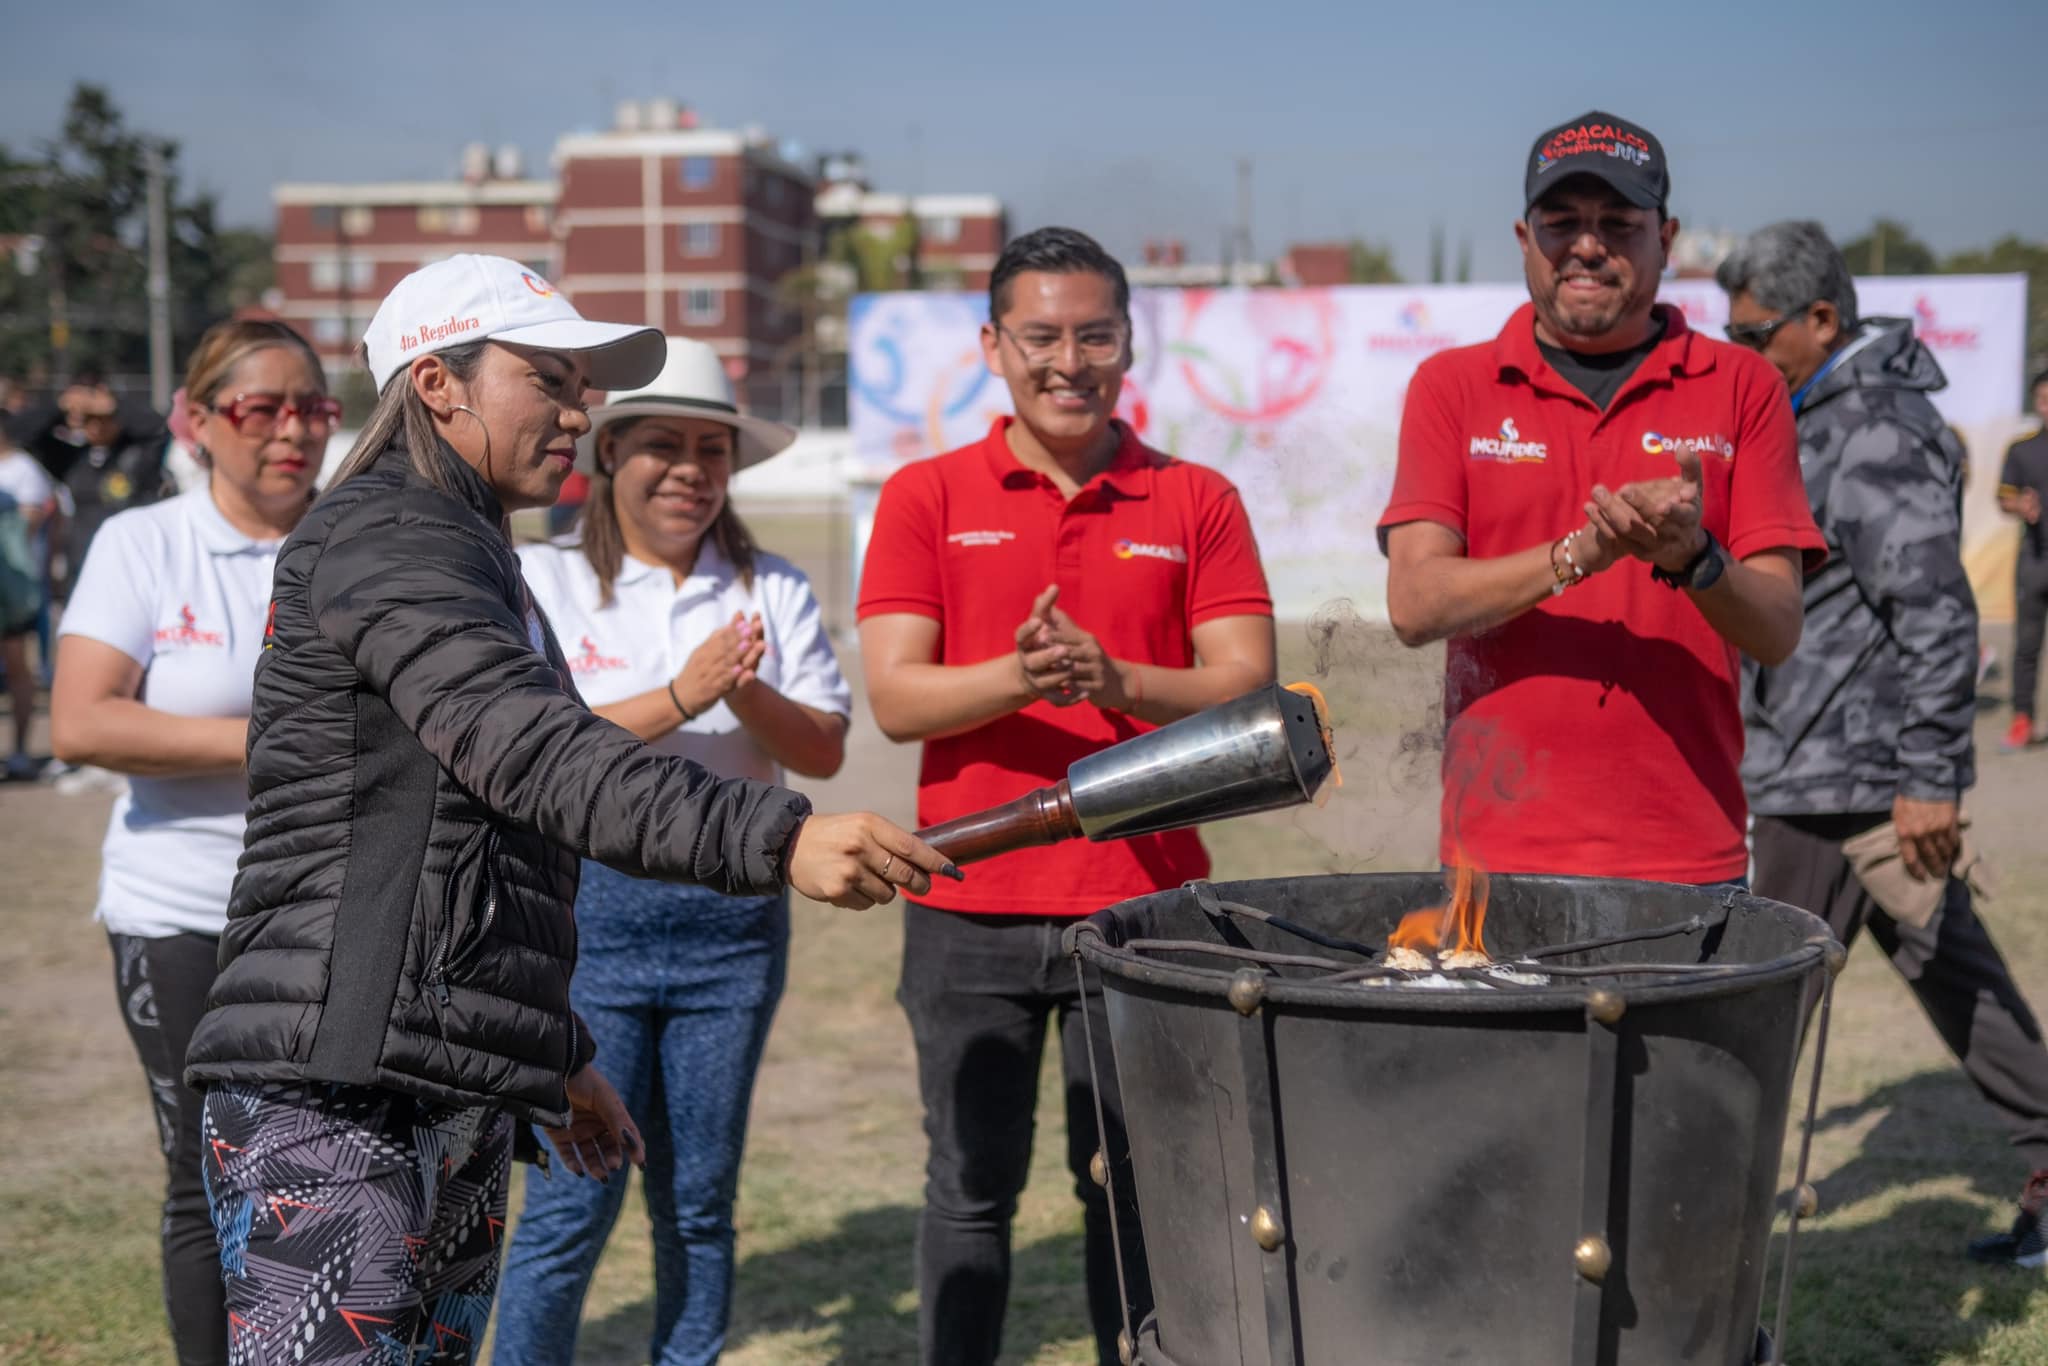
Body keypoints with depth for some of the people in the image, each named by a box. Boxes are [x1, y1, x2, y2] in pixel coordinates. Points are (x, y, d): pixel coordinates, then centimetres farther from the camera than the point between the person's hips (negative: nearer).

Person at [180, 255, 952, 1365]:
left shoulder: (471, 559, 24)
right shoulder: (382, 535, -8)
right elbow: (530, 751, -24)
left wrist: (553, 1060, 29)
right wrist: (776, 840, -34)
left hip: (459, 1106, 10)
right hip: (333, 1102, -10)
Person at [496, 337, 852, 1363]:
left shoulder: (772, 591, 8)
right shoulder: (542, 581, 0)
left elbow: (824, 749, 1)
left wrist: (749, 697, -17)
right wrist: (680, 698, -18)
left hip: (735, 915, 3)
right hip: (589, 904, -3)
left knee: (698, 1200, 11)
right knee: (573, 1202, -2)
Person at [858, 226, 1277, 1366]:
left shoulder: (1198, 503, 5)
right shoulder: (929, 497, 4)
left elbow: (1248, 690, -3)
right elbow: (895, 697, -4)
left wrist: (1117, 681, -21)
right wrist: (1015, 676, -23)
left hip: (1145, 902, 0)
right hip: (971, 909, 0)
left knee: (1136, 1188, 7)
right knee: (973, 1189, 9)